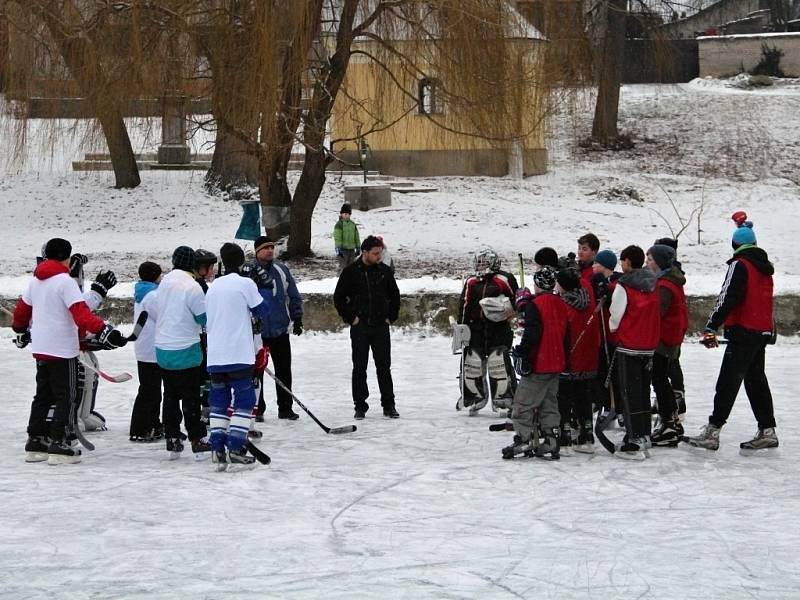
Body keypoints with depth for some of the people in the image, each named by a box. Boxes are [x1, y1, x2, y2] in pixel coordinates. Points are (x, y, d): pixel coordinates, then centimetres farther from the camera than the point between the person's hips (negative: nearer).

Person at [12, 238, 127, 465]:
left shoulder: (36, 281, 10)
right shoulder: (65, 281, -14)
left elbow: (22, 309, 21)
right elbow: (81, 313, -25)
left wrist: (21, 331, 38)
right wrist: (103, 332, -31)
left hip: (41, 349, 8)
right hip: (62, 350, -8)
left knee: (43, 395, 16)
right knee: (66, 397, -3)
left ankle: (35, 442, 18)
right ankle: (58, 445, -7)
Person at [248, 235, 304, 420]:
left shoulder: (282, 270, 6)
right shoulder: (248, 272, -3)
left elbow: (294, 296, 10)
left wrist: (297, 318, 4)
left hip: (280, 330, 3)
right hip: (256, 331, -3)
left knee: (284, 370, 6)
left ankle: (285, 408, 14)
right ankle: (257, 409, 10)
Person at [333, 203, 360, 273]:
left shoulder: (353, 224, 13)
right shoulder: (339, 224, -6)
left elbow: (356, 237, 21)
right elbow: (337, 238, -12)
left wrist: (358, 248, 18)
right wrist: (338, 248, -19)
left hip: (352, 249, 6)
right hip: (343, 249, -6)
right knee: (343, 267, -9)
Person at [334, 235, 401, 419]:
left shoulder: (384, 271, 4)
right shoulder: (351, 271, -4)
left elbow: (394, 296, 16)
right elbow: (339, 297, 0)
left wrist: (391, 316, 7)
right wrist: (350, 318, -5)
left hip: (381, 327, 2)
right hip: (360, 327, -2)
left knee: (384, 367, 4)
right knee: (359, 368, 2)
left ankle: (389, 405, 9)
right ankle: (360, 406, 8)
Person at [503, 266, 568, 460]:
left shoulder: (535, 305, -14)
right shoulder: (560, 305, 10)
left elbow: (532, 334, -21)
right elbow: (566, 335, 16)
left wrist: (522, 355, -14)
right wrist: (564, 359, 23)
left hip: (538, 365, -8)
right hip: (556, 364, 8)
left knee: (523, 403, -1)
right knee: (549, 404, 13)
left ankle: (524, 439, -5)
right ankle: (551, 443, 12)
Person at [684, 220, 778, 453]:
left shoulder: (739, 265, -11)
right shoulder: (765, 267, 13)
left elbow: (728, 298, -18)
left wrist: (711, 327, -19)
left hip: (743, 331, -8)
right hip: (763, 331, 8)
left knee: (728, 381, -10)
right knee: (756, 379, 14)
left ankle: (712, 432, -13)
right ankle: (767, 430, 14)